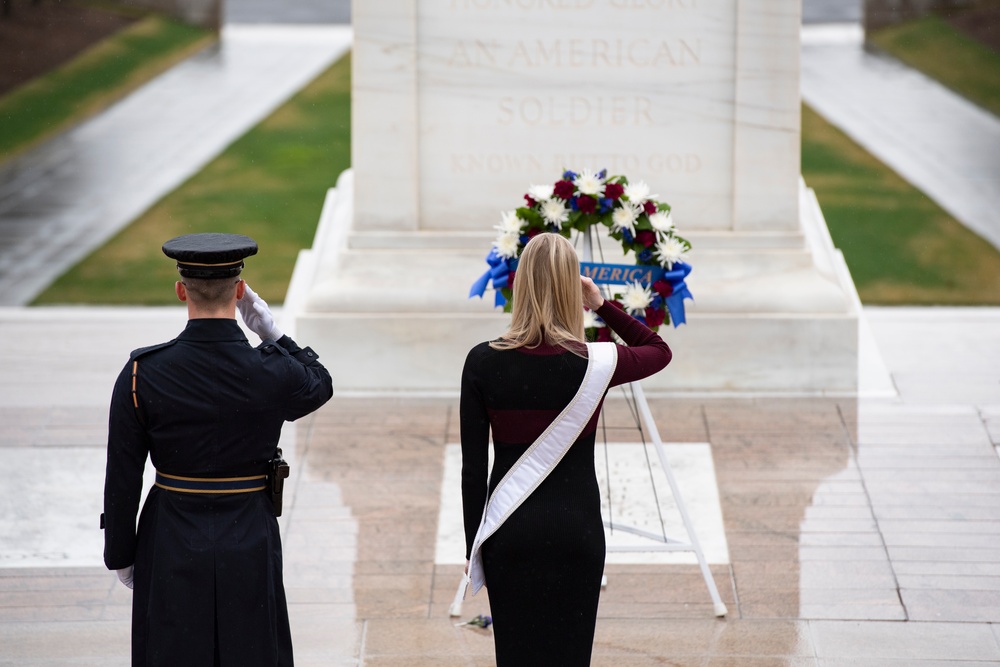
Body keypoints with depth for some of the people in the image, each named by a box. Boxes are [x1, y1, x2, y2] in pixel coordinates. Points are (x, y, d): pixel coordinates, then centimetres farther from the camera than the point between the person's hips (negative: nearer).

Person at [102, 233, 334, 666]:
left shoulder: (142, 373, -12)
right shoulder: (274, 373, -13)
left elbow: (122, 480, -5)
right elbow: (320, 386, 13)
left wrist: (121, 557, 6)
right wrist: (272, 333, 5)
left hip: (170, 549, 0)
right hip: (249, 546, 0)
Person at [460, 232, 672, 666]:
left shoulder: (483, 362, -8)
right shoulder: (595, 364, -9)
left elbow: (473, 466, -3)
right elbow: (659, 350, 14)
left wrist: (473, 545, 6)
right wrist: (603, 307, 8)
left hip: (509, 532, 1)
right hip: (574, 529, -1)